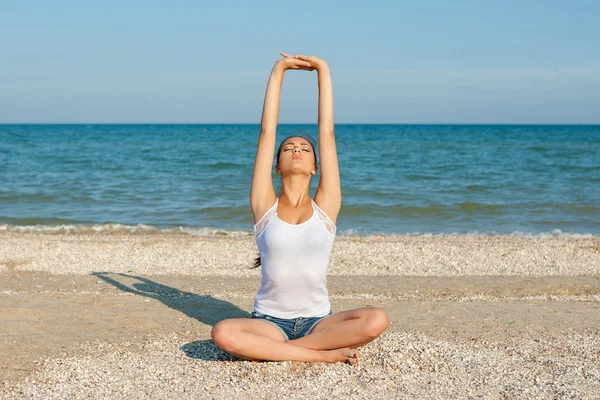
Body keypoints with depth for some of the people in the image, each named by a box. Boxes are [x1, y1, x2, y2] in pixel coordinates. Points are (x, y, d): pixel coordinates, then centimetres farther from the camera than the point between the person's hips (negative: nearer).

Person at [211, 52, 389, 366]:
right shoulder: (265, 207, 2)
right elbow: (266, 132, 0)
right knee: (224, 334, -32)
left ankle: (270, 350, -18)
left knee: (376, 320, -28)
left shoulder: (325, 207, 3)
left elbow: (326, 133, 2)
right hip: (270, 321, 0)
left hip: (318, 321, 1)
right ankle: (325, 354, -22)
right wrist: (278, 71, 1)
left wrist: (323, 70, 4)